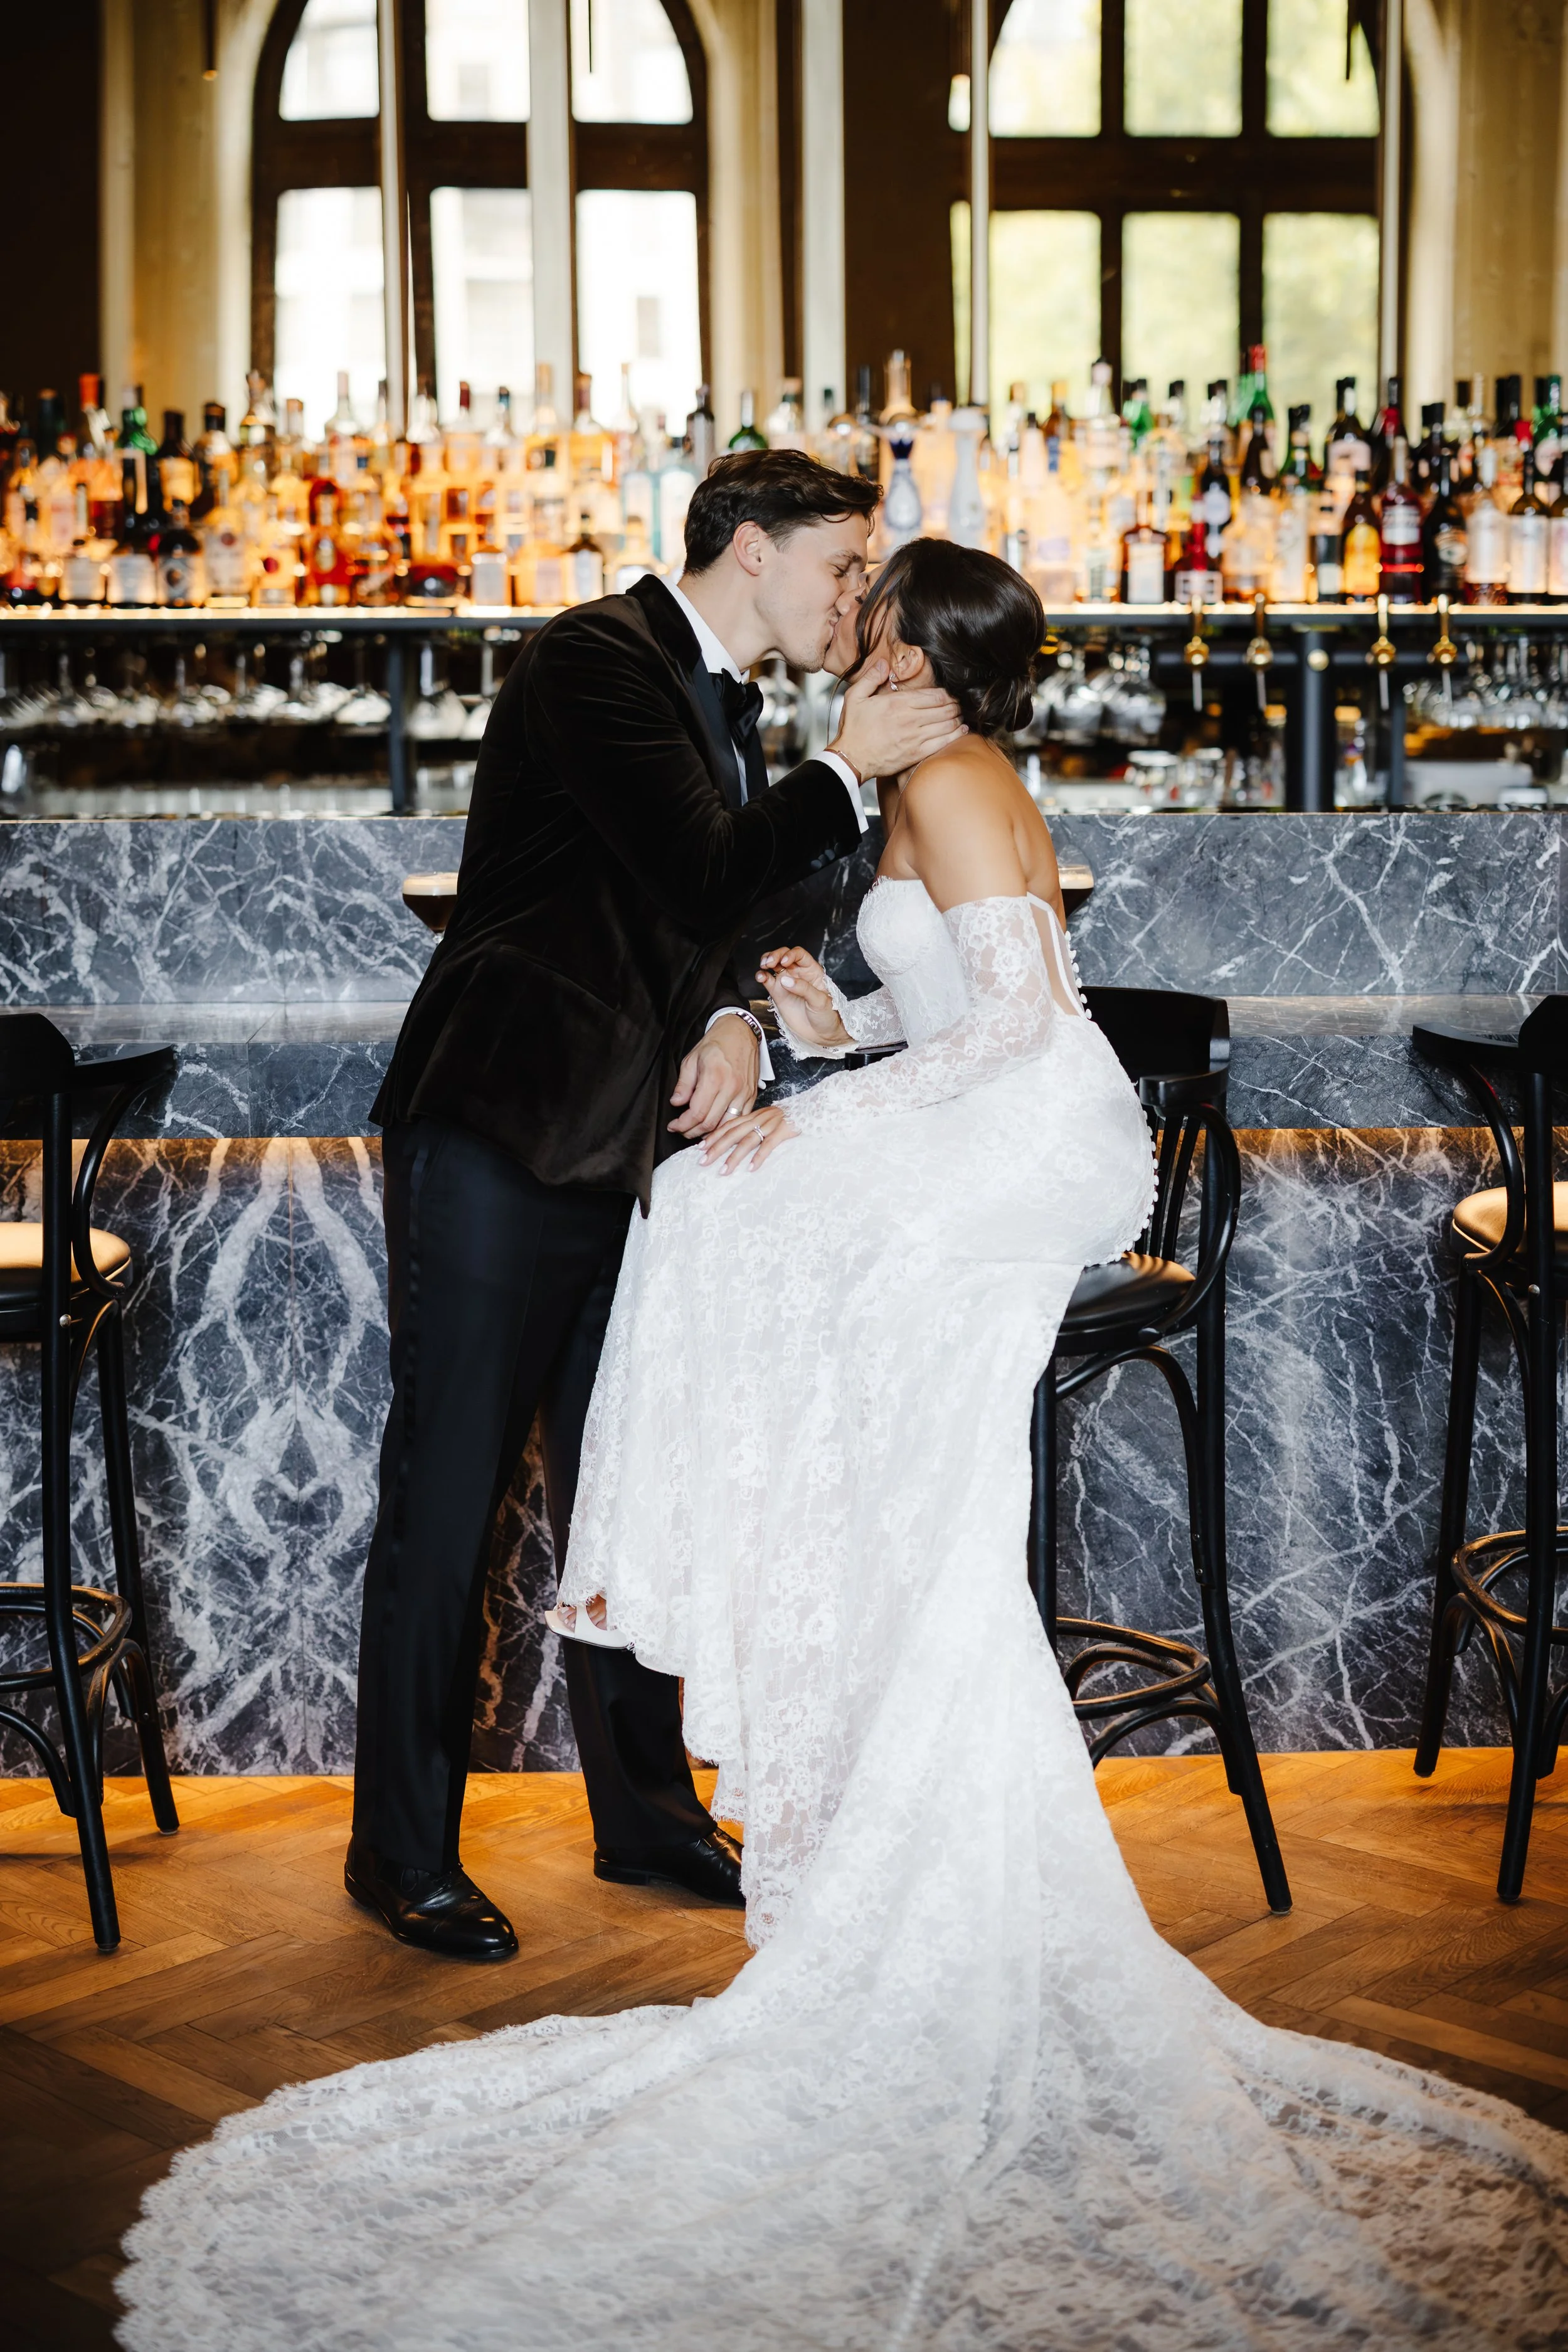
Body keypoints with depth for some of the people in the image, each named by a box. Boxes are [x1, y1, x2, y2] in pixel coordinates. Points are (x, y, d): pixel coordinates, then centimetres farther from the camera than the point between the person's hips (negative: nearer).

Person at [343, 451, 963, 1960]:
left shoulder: (726, 704, 17)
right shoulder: (598, 660, -12)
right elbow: (703, 874, -22)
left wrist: (731, 1021, -2)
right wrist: (845, 774, -9)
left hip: (621, 1151, 9)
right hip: (501, 1137, -9)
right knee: (445, 1497, -1)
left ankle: (645, 1811, 28)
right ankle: (403, 1851, 11)